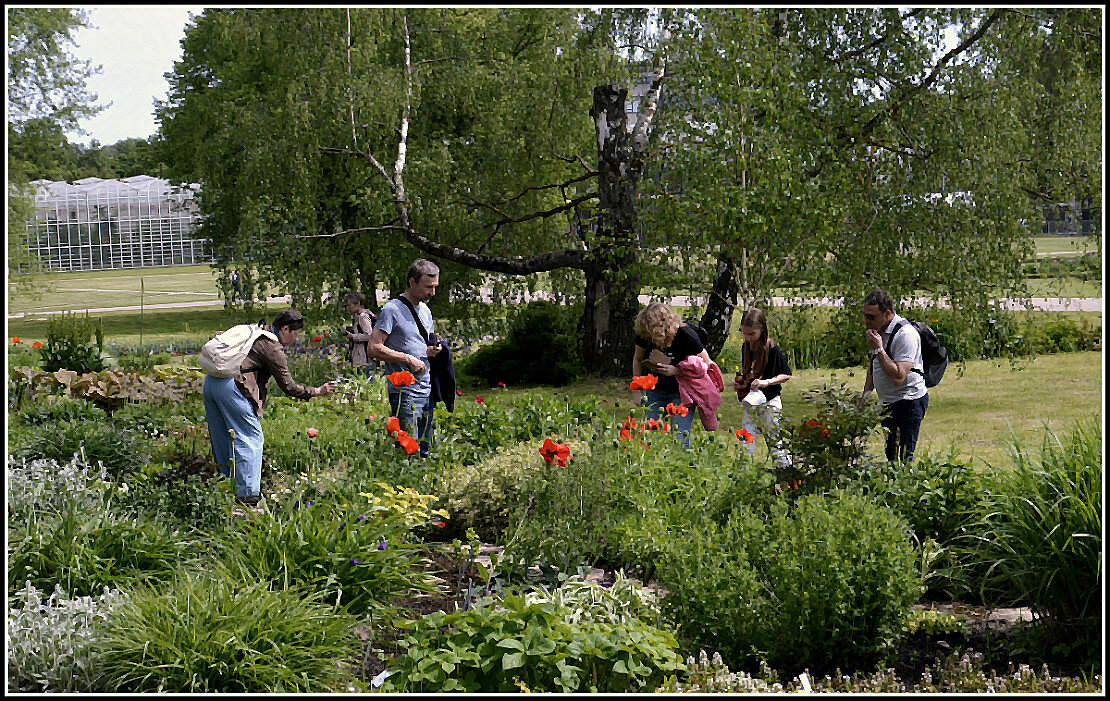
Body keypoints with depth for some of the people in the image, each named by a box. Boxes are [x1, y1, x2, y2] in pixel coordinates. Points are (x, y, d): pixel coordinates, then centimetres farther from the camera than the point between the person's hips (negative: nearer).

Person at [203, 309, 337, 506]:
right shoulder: (273, 349, -5)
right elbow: (288, 386, -3)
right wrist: (317, 392, 6)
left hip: (210, 381, 9)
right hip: (231, 386, -9)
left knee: (221, 439, 16)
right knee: (251, 437, -1)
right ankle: (247, 494, -1)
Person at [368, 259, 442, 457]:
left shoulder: (426, 311, 17)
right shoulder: (392, 310, -8)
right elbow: (374, 348, -13)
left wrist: (432, 350, 5)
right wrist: (408, 359, -16)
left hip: (427, 391, 8)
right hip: (404, 391, -8)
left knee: (425, 450, 10)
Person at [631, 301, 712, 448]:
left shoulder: (685, 335, -23)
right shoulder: (644, 336, -11)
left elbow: (706, 364, -12)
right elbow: (637, 360, 9)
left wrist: (676, 371, -24)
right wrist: (638, 391, 3)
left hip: (682, 392, -4)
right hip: (656, 391, 4)